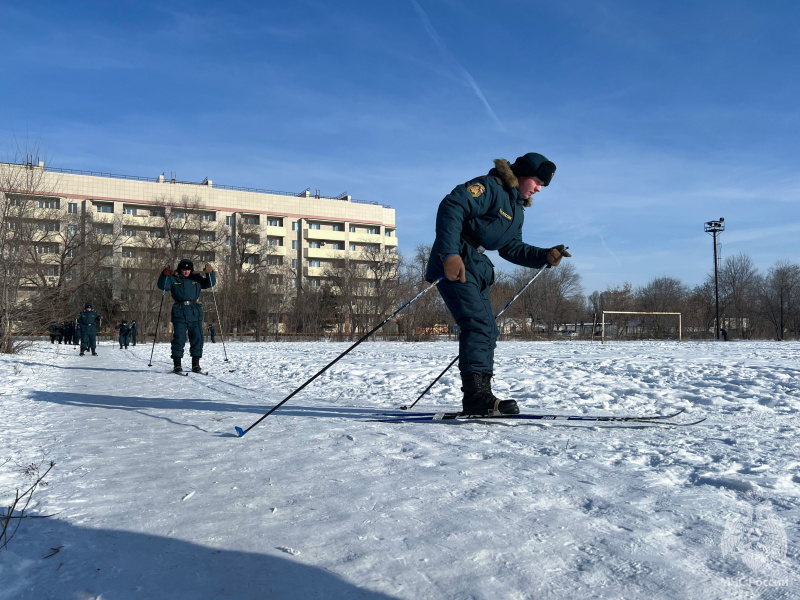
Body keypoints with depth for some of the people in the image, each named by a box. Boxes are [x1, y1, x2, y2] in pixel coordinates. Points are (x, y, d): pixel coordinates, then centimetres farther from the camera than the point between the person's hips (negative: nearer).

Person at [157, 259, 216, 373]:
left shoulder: (197, 279, 13)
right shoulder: (173, 279, 8)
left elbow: (210, 283, 9)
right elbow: (162, 286, -3)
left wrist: (210, 273, -9)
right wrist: (165, 275, -20)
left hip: (195, 312, 2)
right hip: (179, 313, -2)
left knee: (197, 337, 0)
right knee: (178, 338, -4)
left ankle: (196, 363, 9)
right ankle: (177, 363, 4)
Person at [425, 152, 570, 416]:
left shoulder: (517, 209, 21)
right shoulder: (489, 186, -9)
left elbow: (511, 248, 23)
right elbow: (451, 207, -23)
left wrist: (545, 256, 9)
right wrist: (450, 253, -34)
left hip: (477, 270, 10)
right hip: (454, 264, -10)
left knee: (488, 332, 8)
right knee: (477, 324, -22)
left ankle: (481, 398, 13)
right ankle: (475, 396, -26)